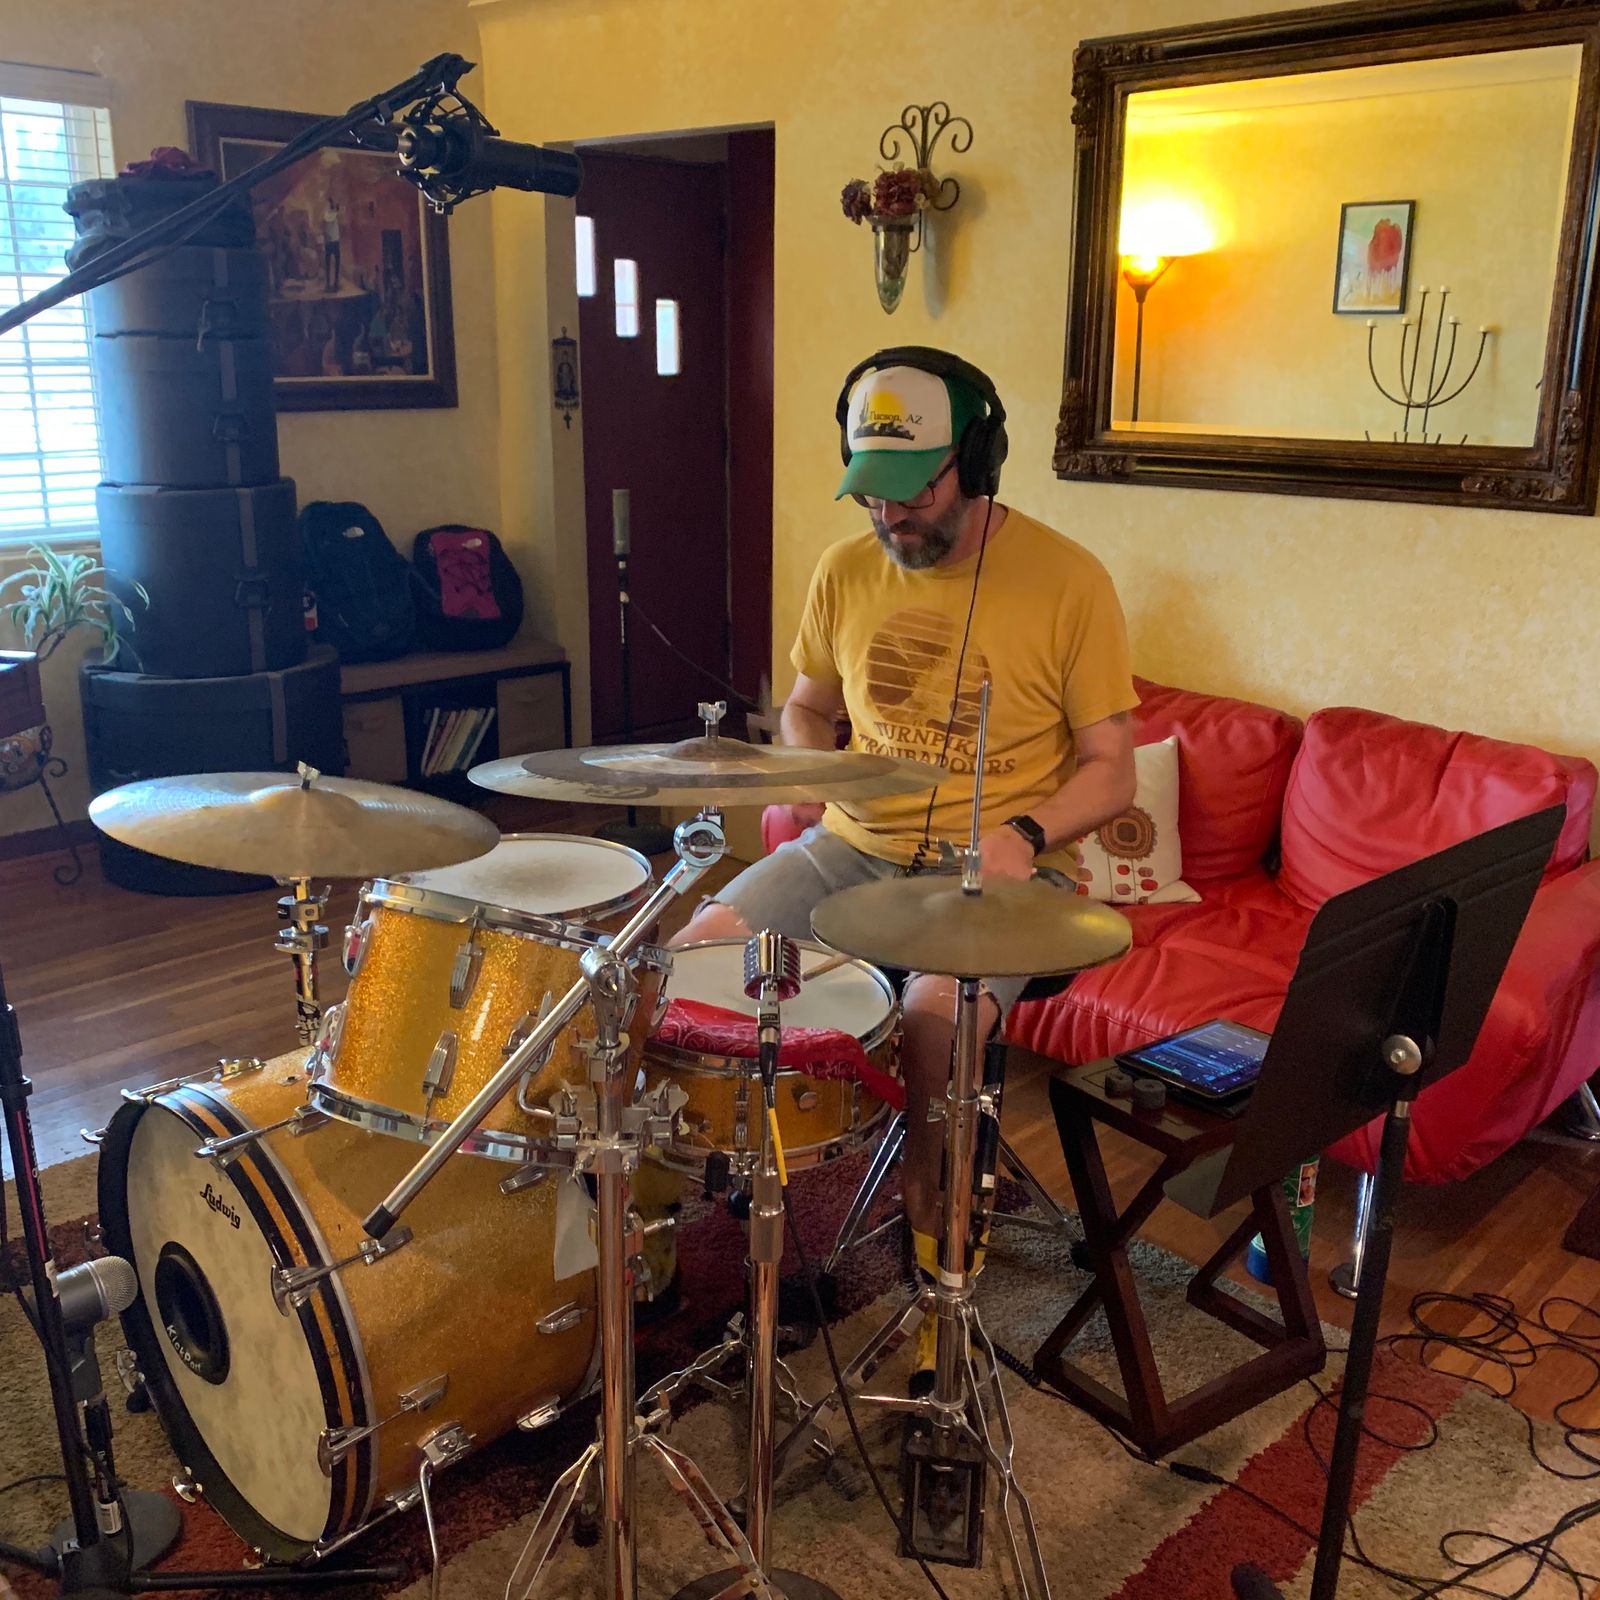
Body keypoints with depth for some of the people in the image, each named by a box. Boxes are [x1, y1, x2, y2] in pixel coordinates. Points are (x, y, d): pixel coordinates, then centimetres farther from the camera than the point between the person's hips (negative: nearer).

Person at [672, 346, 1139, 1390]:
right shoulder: (847, 571, 5)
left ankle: (933, 1254, -8)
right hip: (855, 848, 5)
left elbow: (1111, 773, -6)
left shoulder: (1067, 582, -8)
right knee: (705, 944, -18)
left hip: (1001, 869, -4)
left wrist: (1024, 834, -24)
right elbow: (808, 707, 20)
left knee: (936, 1011, -33)